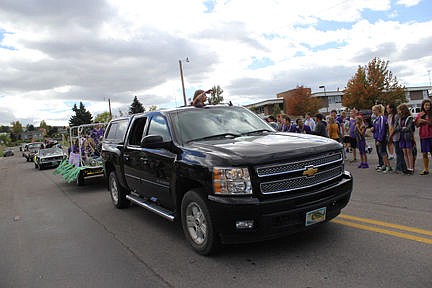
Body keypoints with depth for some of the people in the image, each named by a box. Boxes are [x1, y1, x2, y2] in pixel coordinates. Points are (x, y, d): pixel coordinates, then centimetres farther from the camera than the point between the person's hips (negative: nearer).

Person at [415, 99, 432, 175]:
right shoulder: (420, 114, 10)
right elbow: (417, 125, 6)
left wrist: (424, 121, -16)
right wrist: (420, 117, -4)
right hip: (423, 136, 4)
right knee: (424, 154, 8)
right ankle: (425, 169, 16)